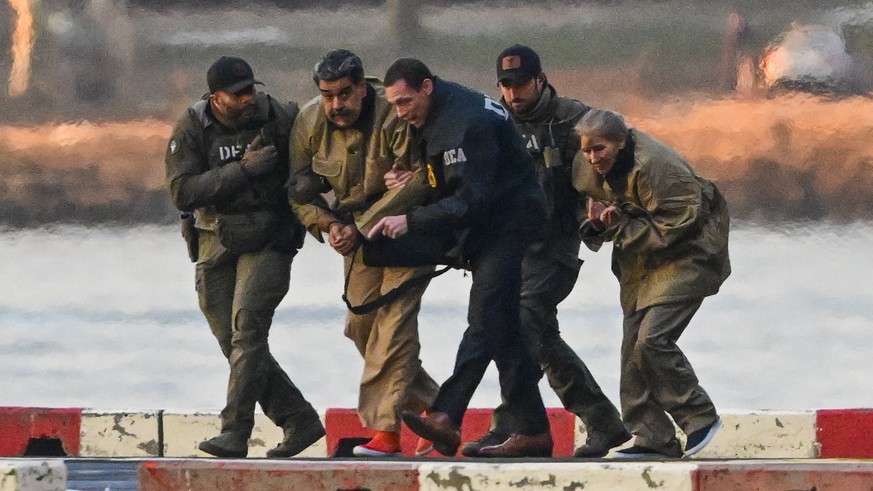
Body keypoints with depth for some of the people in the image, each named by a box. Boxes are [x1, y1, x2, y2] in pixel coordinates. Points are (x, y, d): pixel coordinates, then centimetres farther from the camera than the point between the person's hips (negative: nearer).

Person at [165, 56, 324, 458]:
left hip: (269, 241, -3)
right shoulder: (191, 130, -4)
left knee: (247, 325, -20)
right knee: (234, 343, 4)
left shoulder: (279, 119, -5)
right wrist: (243, 169, -24)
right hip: (217, 245, 3)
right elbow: (183, 192, -16)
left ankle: (235, 432, -23)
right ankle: (300, 420, 17)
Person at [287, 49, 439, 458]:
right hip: (358, 229, 7)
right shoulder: (309, 122, -6)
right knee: (361, 324, 4)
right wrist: (328, 224, -14)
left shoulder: (395, 117, -24)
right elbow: (300, 190, 4)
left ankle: (385, 429, -21)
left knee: (393, 319, -18)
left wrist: (358, 227, -26)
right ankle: (431, 404, 18)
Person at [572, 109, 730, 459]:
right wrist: (598, 222, -12)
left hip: (686, 257, -9)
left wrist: (622, 227, -21)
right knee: (633, 346, 2)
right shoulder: (591, 171, 0)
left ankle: (700, 416, -4)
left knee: (652, 340, -20)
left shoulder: (653, 166, -26)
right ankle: (653, 439, 6)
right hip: (641, 266, 9)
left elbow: (680, 224, -25)